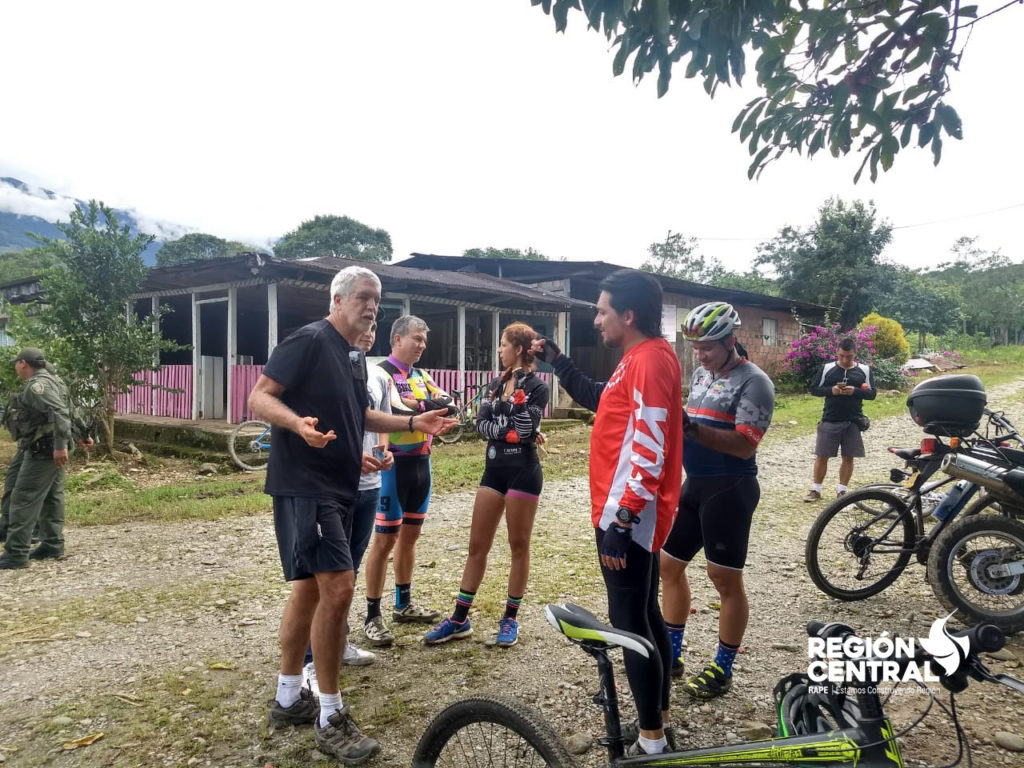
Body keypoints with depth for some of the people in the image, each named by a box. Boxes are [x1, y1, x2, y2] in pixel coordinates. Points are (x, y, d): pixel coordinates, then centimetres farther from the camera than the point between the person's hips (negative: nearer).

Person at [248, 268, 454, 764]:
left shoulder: (355, 356, 14)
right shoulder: (308, 340, -13)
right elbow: (259, 397, -16)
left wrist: (414, 423, 16)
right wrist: (298, 423, -35)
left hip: (336, 488, 10)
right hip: (303, 486, -10)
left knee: (310, 588, 15)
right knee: (337, 587, -14)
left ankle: (288, 697, 29)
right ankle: (331, 718, 0)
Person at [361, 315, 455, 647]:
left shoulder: (422, 376, 13)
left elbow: (449, 404, -1)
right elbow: (395, 410, -26)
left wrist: (416, 405, -18)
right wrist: (428, 405, -12)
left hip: (421, 463, 8)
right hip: (394, 465, -8)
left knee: (410, 534, 16)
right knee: (385, 539, -3)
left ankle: (404, 603, 30)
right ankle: (372, 617, 7)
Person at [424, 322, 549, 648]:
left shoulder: (537, 387, -7)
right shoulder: (495, 383, 10)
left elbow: (525, 430, -18)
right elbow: (481, 423, -1)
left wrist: (518, 390, -16)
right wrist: (508, 431, -15)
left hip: (523, 472, -6)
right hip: (494, 469, 6)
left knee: (519, 545, 5)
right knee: (477, 545, 8)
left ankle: (511, 618, 19)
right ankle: (460, 618, 17)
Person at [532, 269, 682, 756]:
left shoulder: (650, 360, -19)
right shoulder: (642, 357, 13)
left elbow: (649, 452, -24)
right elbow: (601, 402, 25)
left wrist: (622, 520, -24)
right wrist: (557, 362, 19)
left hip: (628, 516, -10)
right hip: (634, 512, 10)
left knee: (628, 623, 0)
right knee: (645, 615, 18)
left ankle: (651, 741, 13)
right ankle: (658, 717, 33)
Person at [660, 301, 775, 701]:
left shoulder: (753, 382, -13)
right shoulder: (701, 375, 12)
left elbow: (745, 444, -23)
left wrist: (692, 429, -32)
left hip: (729, 490, -9)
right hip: (694, 484, 9)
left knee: (725, 579, 2)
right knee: (669, 565, 13)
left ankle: (722, 671, 17)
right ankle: (671, 654, 28)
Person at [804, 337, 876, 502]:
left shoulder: (864, 370, 4)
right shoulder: (827, 368, 2)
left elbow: (872, 393, 2)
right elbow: (814, 389, 1)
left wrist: (855, 391, -16)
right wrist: (831, 390, -17)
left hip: (853, 422, 1)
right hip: (829, 420, -1)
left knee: (848, 457, 6)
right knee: (821, 456, 2)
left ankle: (841, 490, 19)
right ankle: (816, 489, 13)